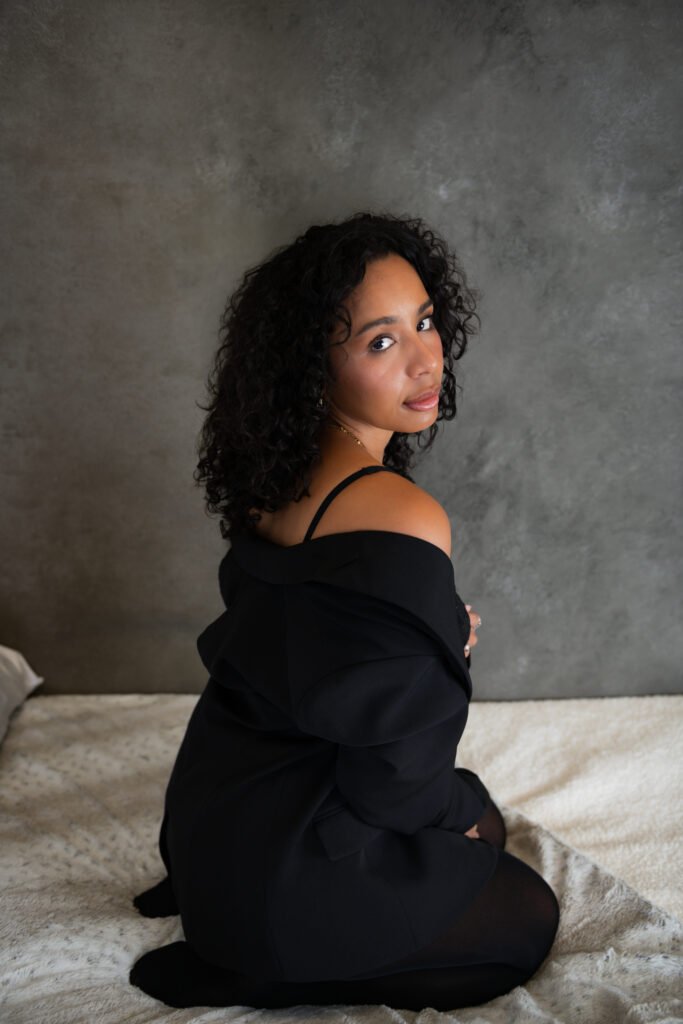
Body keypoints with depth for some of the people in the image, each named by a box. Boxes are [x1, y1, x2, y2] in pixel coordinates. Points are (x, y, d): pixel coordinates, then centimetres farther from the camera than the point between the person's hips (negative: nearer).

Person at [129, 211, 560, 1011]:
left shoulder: (277, 474, -3)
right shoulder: (403, 520, -30)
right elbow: (393, 771, -25)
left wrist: (437, 643, 3)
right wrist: (463, 808, -4)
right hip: (291, 850, -8)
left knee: (483, 825, 27)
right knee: (528, 915, 14)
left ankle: (207, 898, 17)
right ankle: (250, 974, 5)